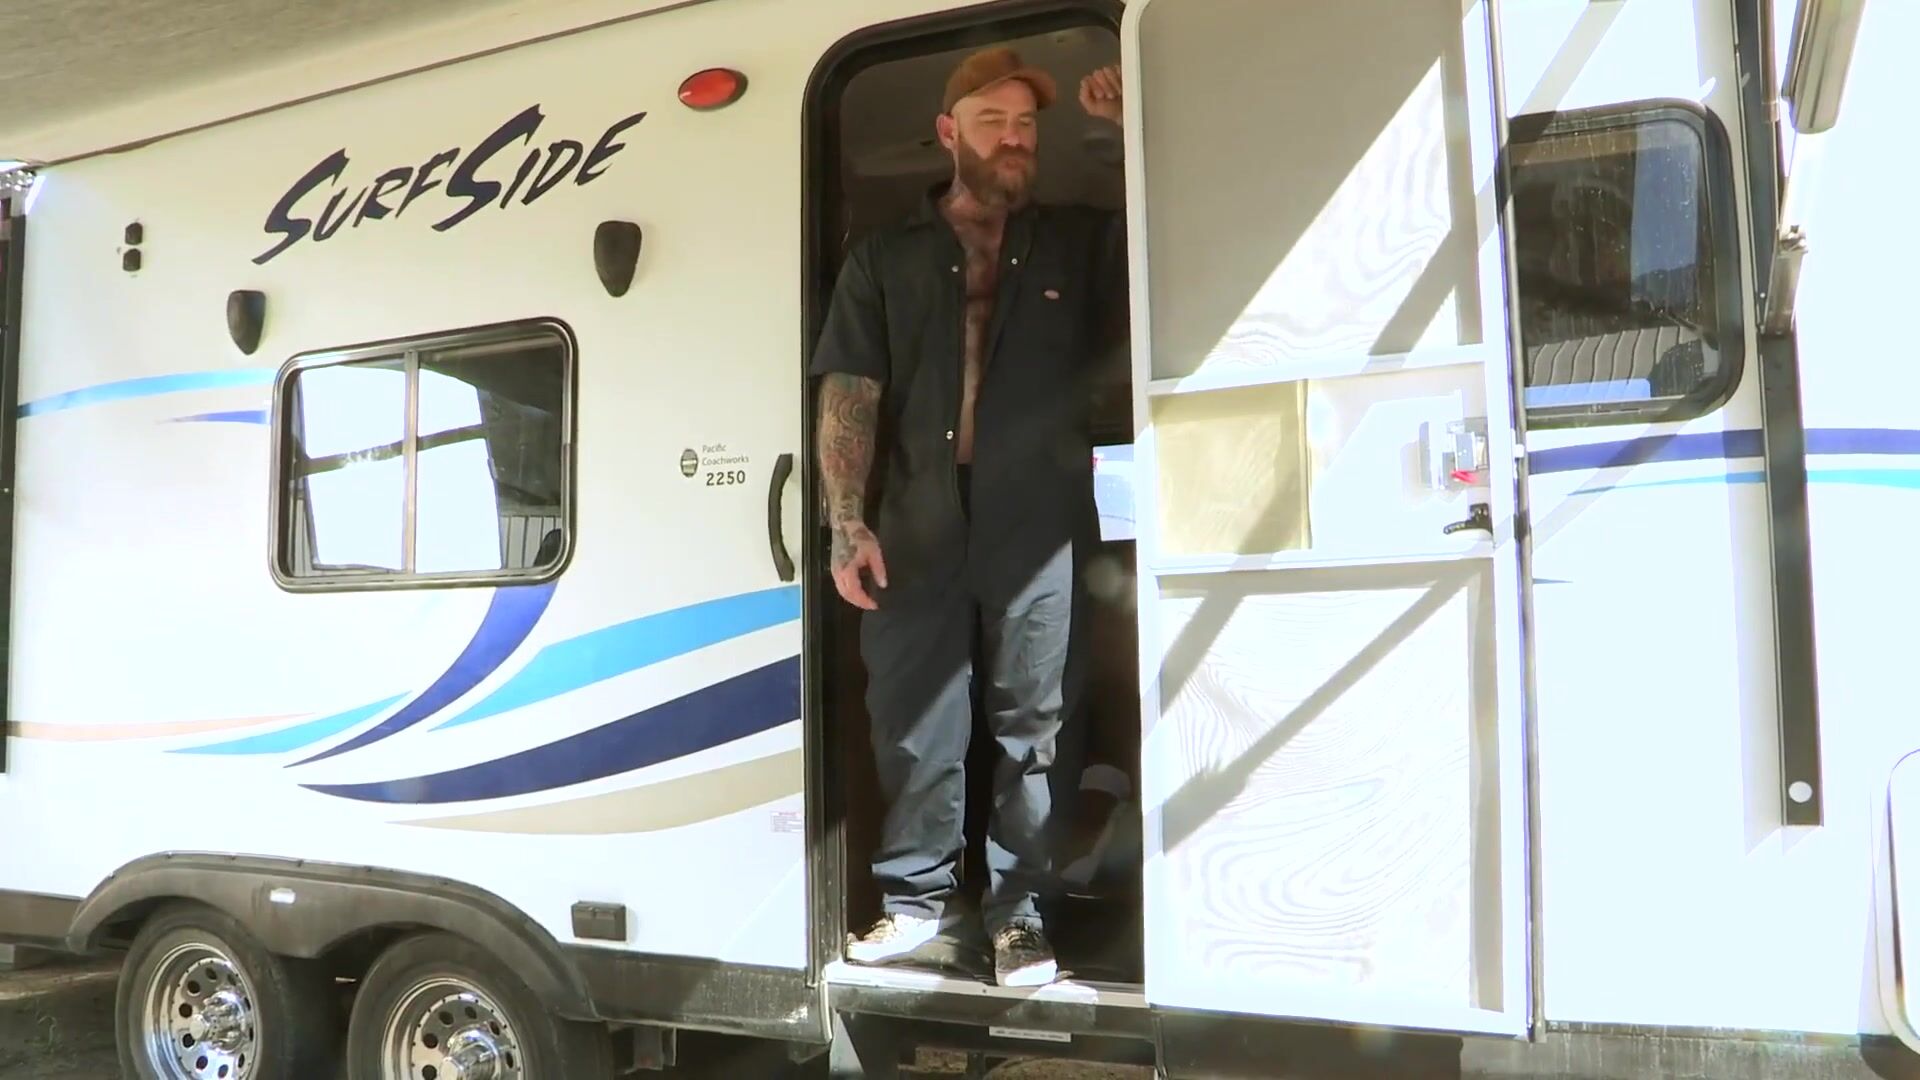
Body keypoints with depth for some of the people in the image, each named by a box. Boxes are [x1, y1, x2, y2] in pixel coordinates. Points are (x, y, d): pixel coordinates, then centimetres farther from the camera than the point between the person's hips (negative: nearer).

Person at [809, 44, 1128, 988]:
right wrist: (847, 526, -4)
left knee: (1029, 726, 5)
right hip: (918, 529, 1)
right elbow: (848, 395, 6)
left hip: (1038, 531, -1)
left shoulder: (1080, 245, 12)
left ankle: (1017, 911, 17)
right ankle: (915, 895, 24)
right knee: (913, 723, 8)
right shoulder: (886, 259, 12)